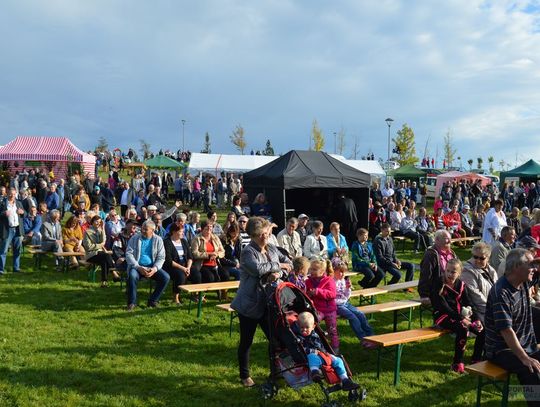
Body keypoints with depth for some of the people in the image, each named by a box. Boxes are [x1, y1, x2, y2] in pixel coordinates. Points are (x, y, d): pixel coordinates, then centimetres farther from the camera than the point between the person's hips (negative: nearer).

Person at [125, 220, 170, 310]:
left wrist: (155, 268, -19)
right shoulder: (134, 238, 0)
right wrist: (138, 267, -19)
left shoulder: (158, 240, 2)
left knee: (166, 277, -22)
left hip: (152, 267, 2)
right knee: (132, 276, -35)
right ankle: (132, 302, -15)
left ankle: (153, 301, -4)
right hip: (137, 266, -2)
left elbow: (161, 258, 0)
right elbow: (128, 254, -6)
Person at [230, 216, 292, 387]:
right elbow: (258, 269, -30)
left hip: (268, 303, 6)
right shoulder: (248, 252, -13)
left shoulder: (272, 249, 8)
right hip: (249, 304, -6)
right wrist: (278, 265, -17)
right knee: (246, 341, 9)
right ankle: (245, 375, 26)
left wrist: (279, 273, -15)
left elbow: (288, 262, 6)